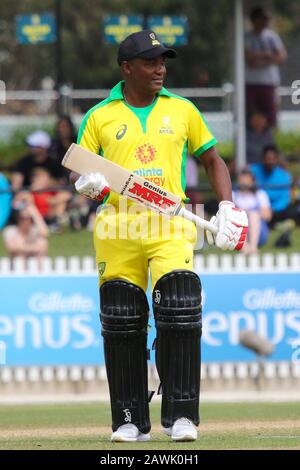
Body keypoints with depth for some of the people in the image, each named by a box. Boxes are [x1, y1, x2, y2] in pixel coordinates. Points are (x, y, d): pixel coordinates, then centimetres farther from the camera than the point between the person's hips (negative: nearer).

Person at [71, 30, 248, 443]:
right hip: (116, 227, 0)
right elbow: (76, 171, 10)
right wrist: (86, 182, -14)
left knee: (180, 317, -13)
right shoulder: (99, 117, 8)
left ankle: (181, 415, -7)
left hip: (170, 226, 0)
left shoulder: (182, 110, 11)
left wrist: (228, 206, 4)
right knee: (122, 324, 2)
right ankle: (130, 421, 10)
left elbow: (213, 160, 18)